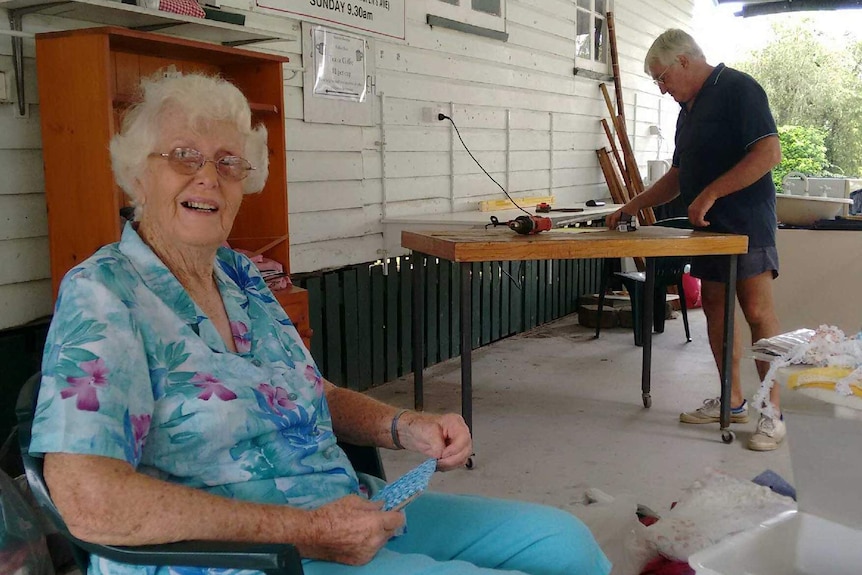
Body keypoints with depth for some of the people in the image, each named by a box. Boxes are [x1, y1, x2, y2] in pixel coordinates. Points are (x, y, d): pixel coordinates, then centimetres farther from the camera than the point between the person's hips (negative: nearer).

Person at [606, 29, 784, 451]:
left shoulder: (737, 88, -8)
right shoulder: (688, 109, 19)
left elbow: (769, 153, -19)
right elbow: (677, 176, 24)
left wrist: (710, 194, -20)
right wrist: (633, 207, 17)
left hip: (746, 222, -9)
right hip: (708, 226, 9)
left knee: (757, 311, -10)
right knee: (714, 307, 9)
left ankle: (772, 411, -2)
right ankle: (732, 401, 19)